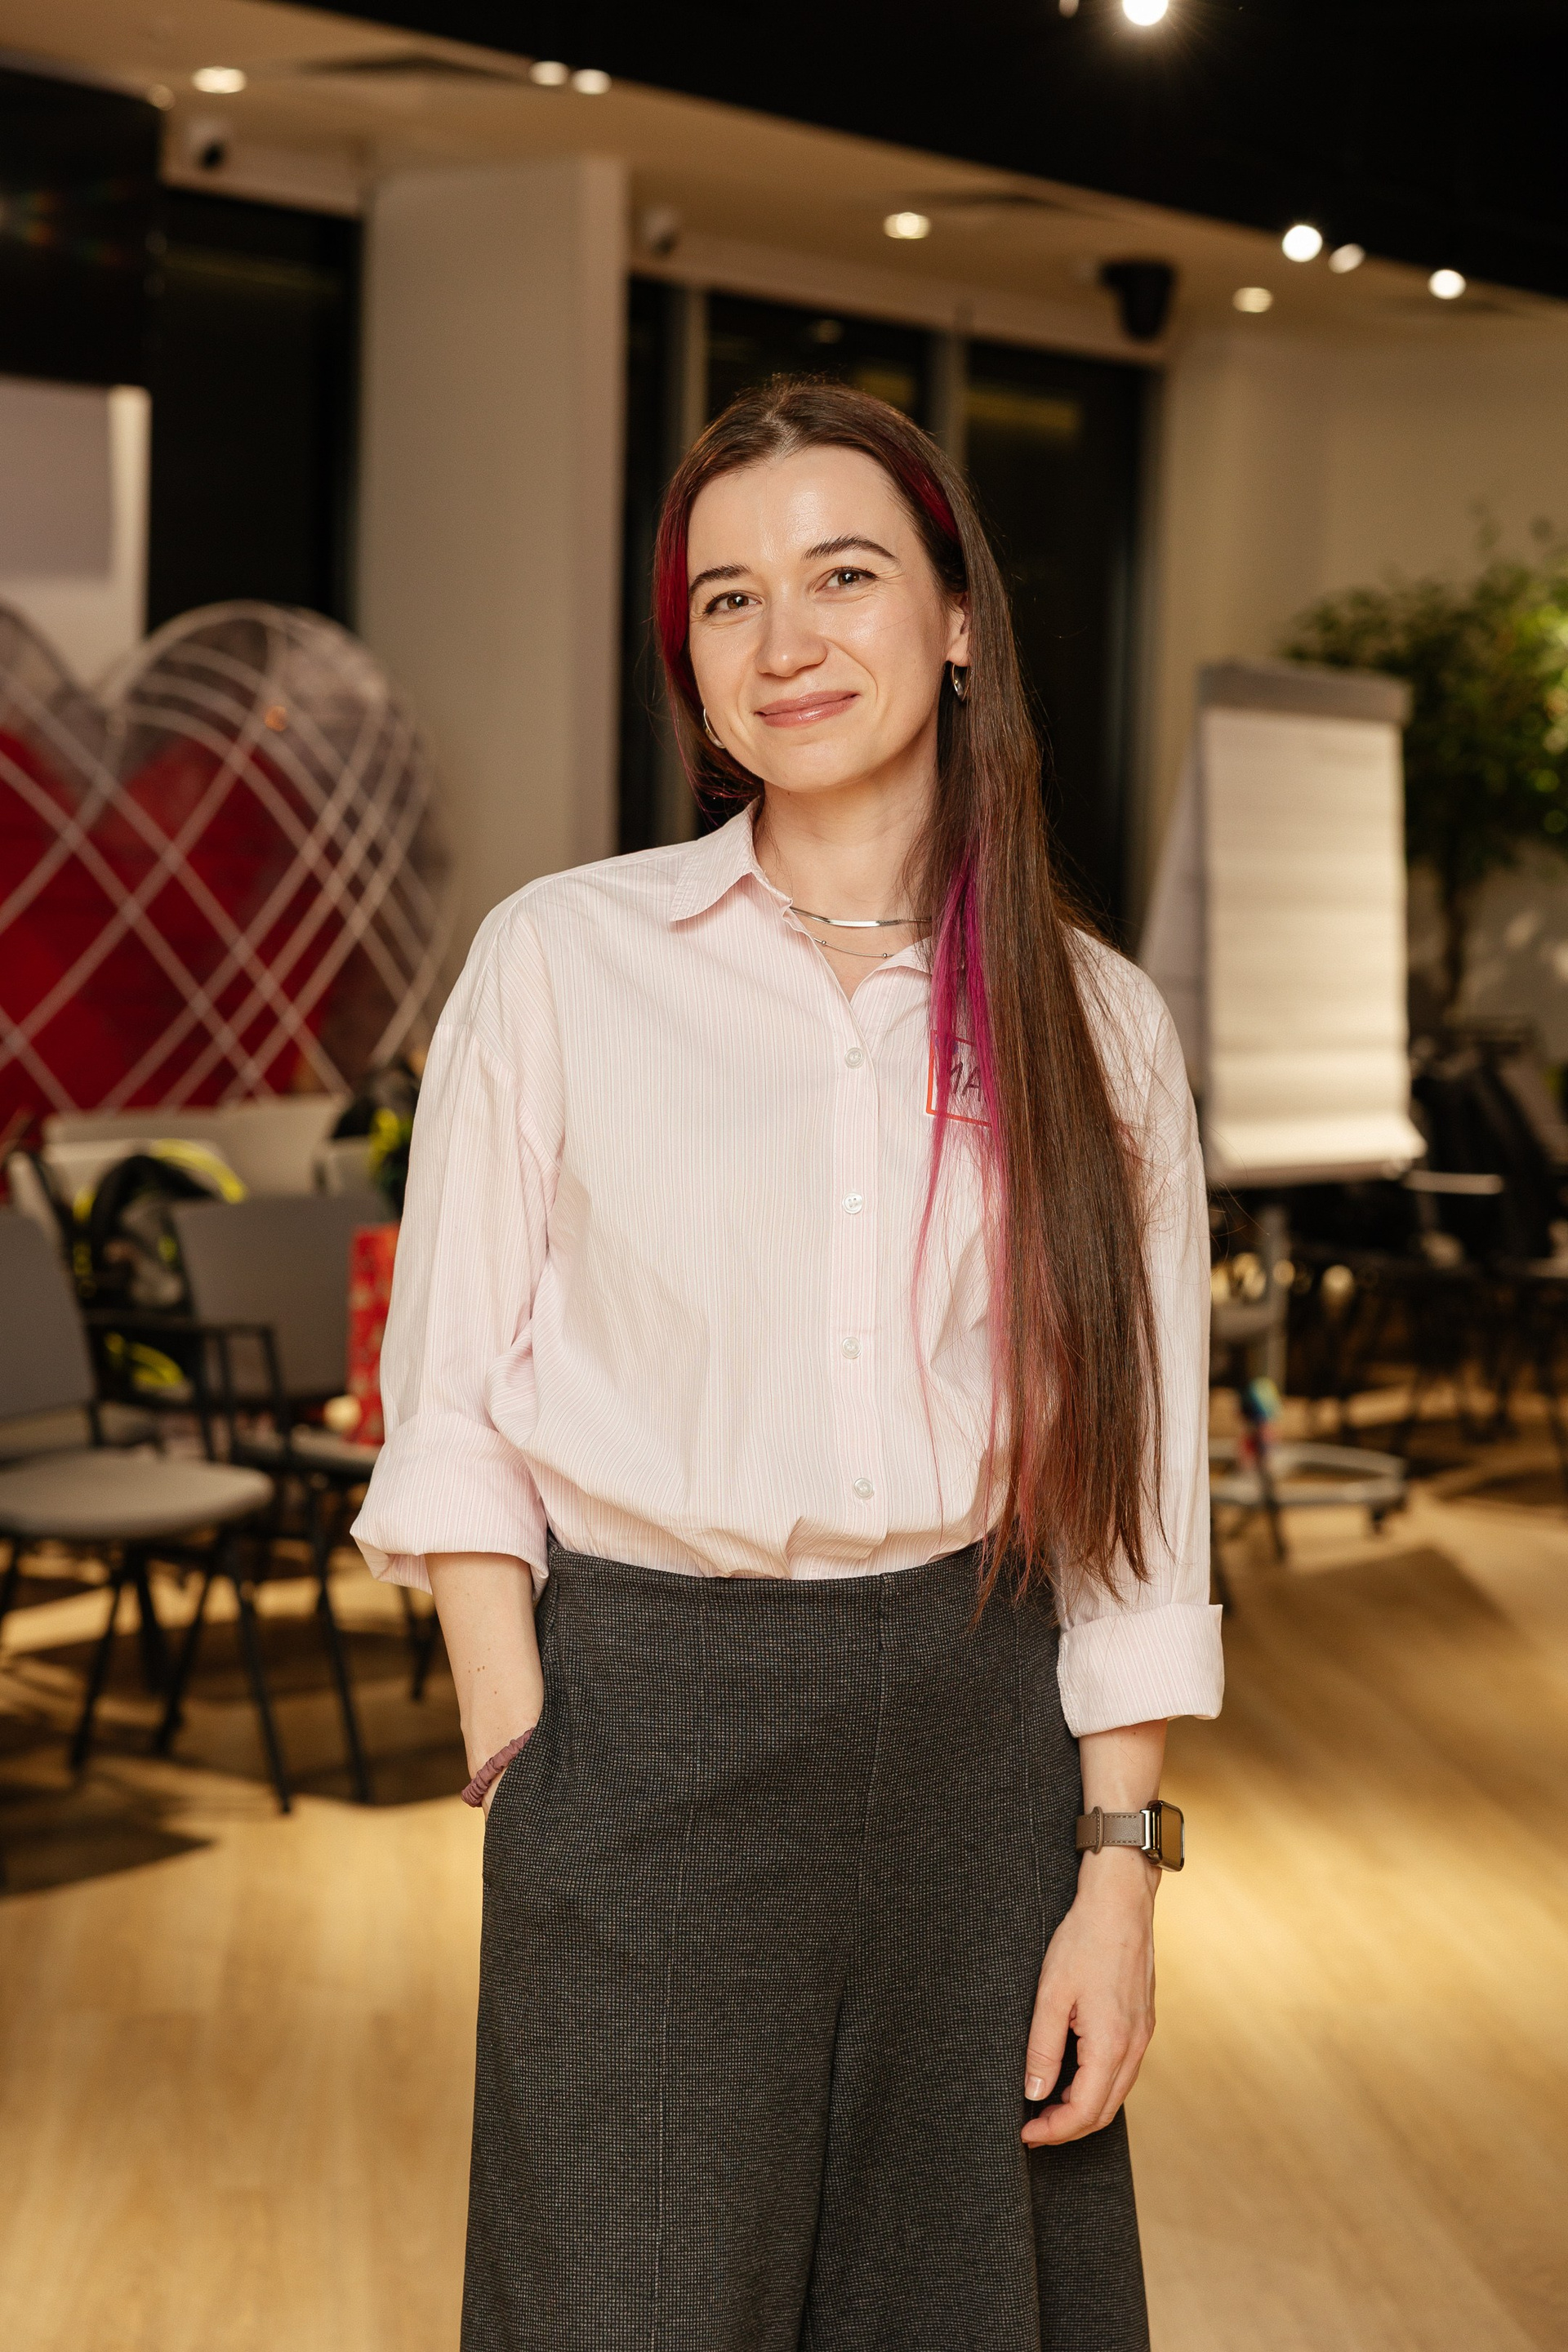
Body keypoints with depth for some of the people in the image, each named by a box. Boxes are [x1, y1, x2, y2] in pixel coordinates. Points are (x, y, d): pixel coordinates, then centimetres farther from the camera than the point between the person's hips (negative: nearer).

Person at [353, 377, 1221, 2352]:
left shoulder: (1094, 1026, 3)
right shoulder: (561, 960, -1)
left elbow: (1130, 1489, 4)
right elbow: (451, 1408, 1)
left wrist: (1116, 1870, -1)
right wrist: (520, 1759, -6)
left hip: (979, 1725, 2)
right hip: (647, 1722, -1)